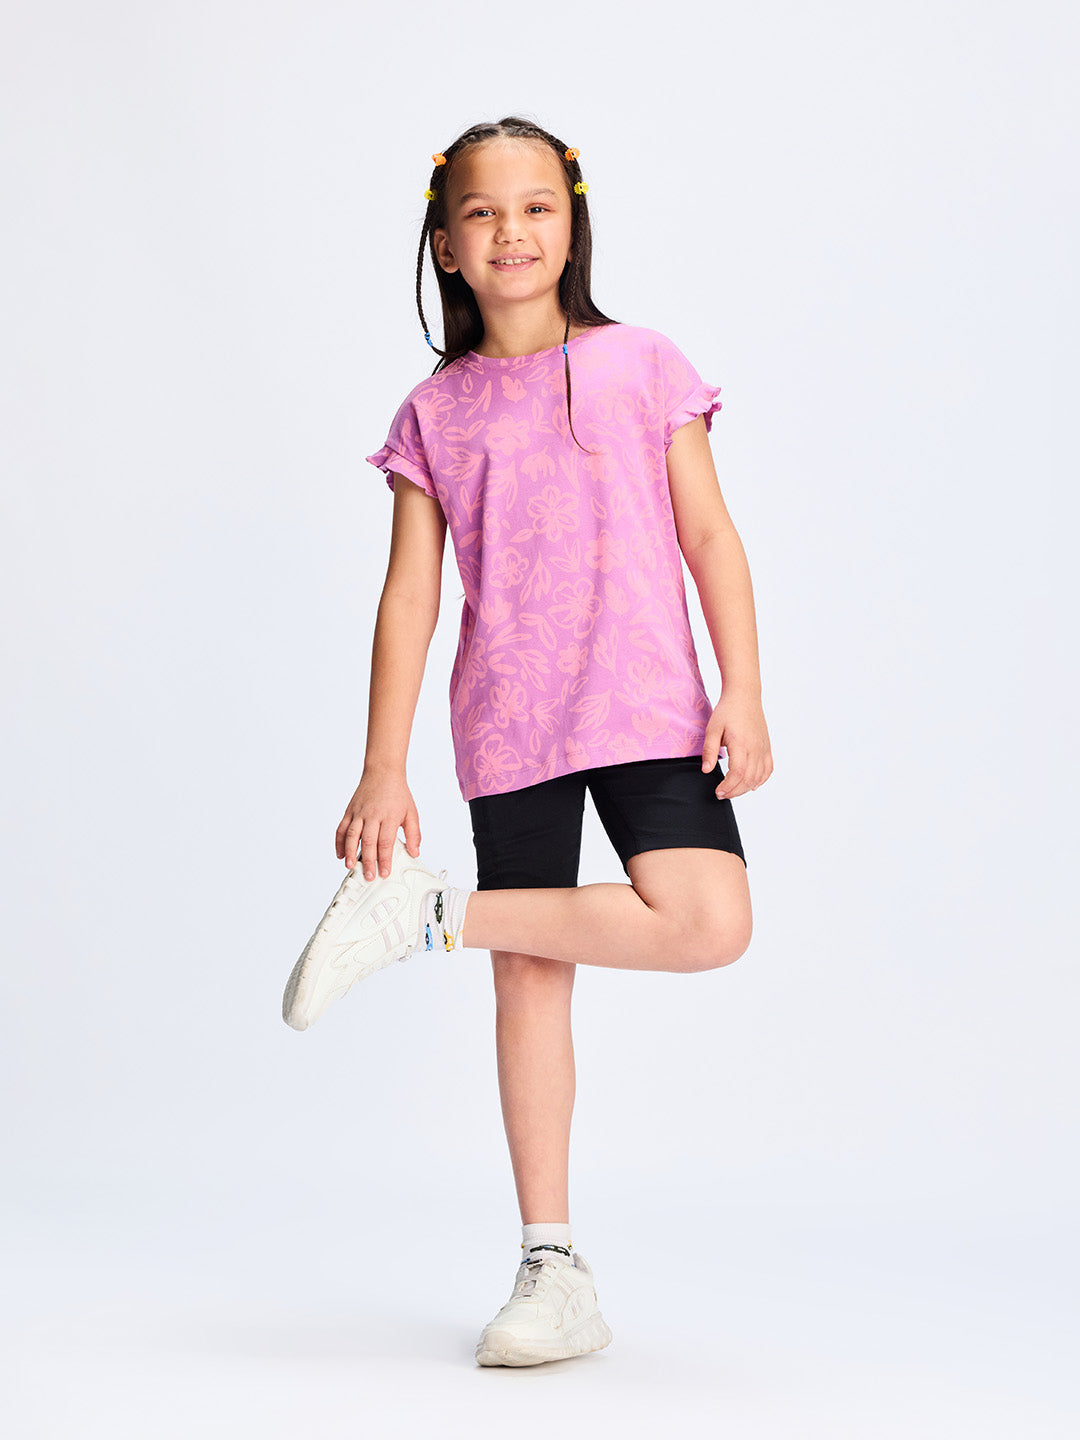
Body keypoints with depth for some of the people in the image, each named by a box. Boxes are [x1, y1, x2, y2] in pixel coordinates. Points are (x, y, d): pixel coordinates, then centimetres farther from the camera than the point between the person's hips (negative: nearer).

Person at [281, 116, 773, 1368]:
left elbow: (708, 535, 5)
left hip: (646, 706, 0)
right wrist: (383, 770, -1)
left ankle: (429, 914, -6)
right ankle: (552, 1266, 9)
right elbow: (408, 595, 5)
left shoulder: (639, 364, 6)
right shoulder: (435, 413, 7)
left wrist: (743, 689, -5)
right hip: (507, 725, 1)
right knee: (530, 977, 0)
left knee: (710, 924, -21)